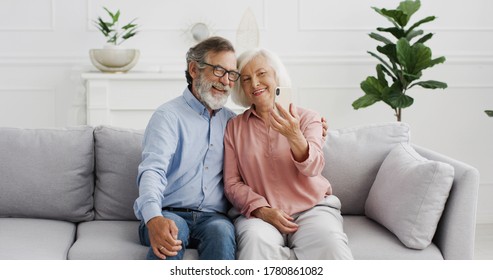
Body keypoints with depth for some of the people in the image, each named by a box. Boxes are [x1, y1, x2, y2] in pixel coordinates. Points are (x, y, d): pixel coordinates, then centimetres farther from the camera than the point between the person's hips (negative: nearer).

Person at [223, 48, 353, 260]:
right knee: (255, 242, -35)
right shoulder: (234, 127, 11)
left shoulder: (307, 118, 8)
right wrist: (261, 210, -13)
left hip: (312, 208, -1)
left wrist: (295, 137, -31)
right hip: (260, 213, 1)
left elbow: (313, 167, -10)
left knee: (330, 244, -34)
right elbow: (232, 183, 5)